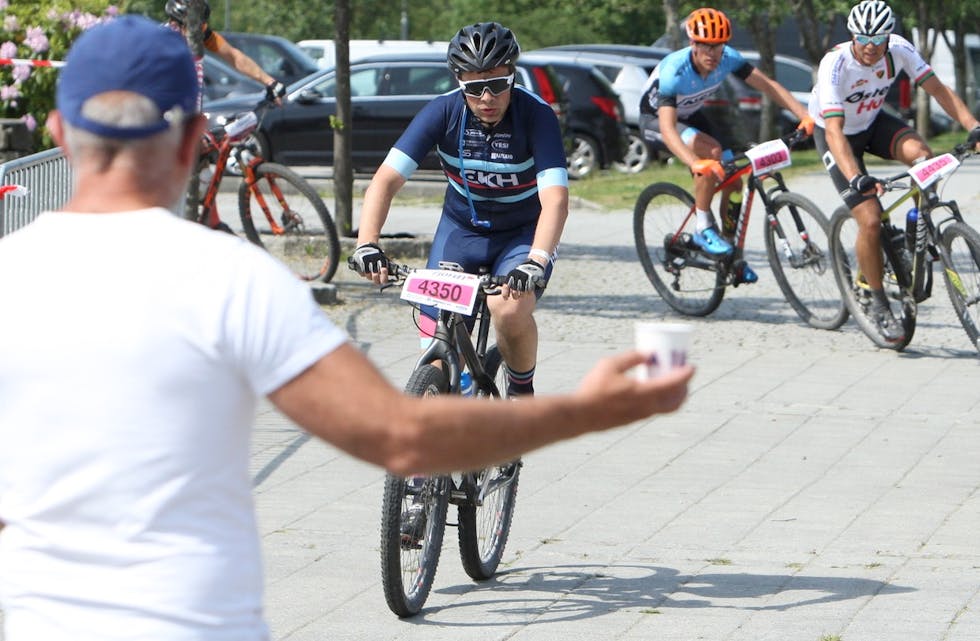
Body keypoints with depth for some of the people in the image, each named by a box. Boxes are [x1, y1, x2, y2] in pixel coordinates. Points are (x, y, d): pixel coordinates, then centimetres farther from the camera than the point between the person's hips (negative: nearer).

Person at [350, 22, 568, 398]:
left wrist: (536, 261, -51)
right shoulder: (444, 112, -19)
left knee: (511, 309, -29)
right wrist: (367, 245, -40)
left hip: (524, 234, -2)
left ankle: (522, 390, 0)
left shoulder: (536, 115, -25)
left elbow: (555, 198, -35)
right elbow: (386, 180, -24)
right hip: (462, 229, 2)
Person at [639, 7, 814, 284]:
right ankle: (703, 228, -19)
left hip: (691, 116, 6)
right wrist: (696, 164, -61)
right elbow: (668, 128, -46)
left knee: (732, 178, -7)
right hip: (655, 118, -6)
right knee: (712, 152, -32)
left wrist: (806, 116, -32)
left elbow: (768, 85, -20)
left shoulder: (727, 58, -23)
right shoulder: (674, 71, -38)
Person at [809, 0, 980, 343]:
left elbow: (938, 89, -18)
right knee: (870, 220, -17)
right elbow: (834, 131, -41)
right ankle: (878, 304, 2)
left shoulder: (899, 49, -22)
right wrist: (856, 179, -55)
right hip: (836, 134, -4)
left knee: (921, 153, -30)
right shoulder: (835, 65, -34)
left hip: (874, 123, 4)